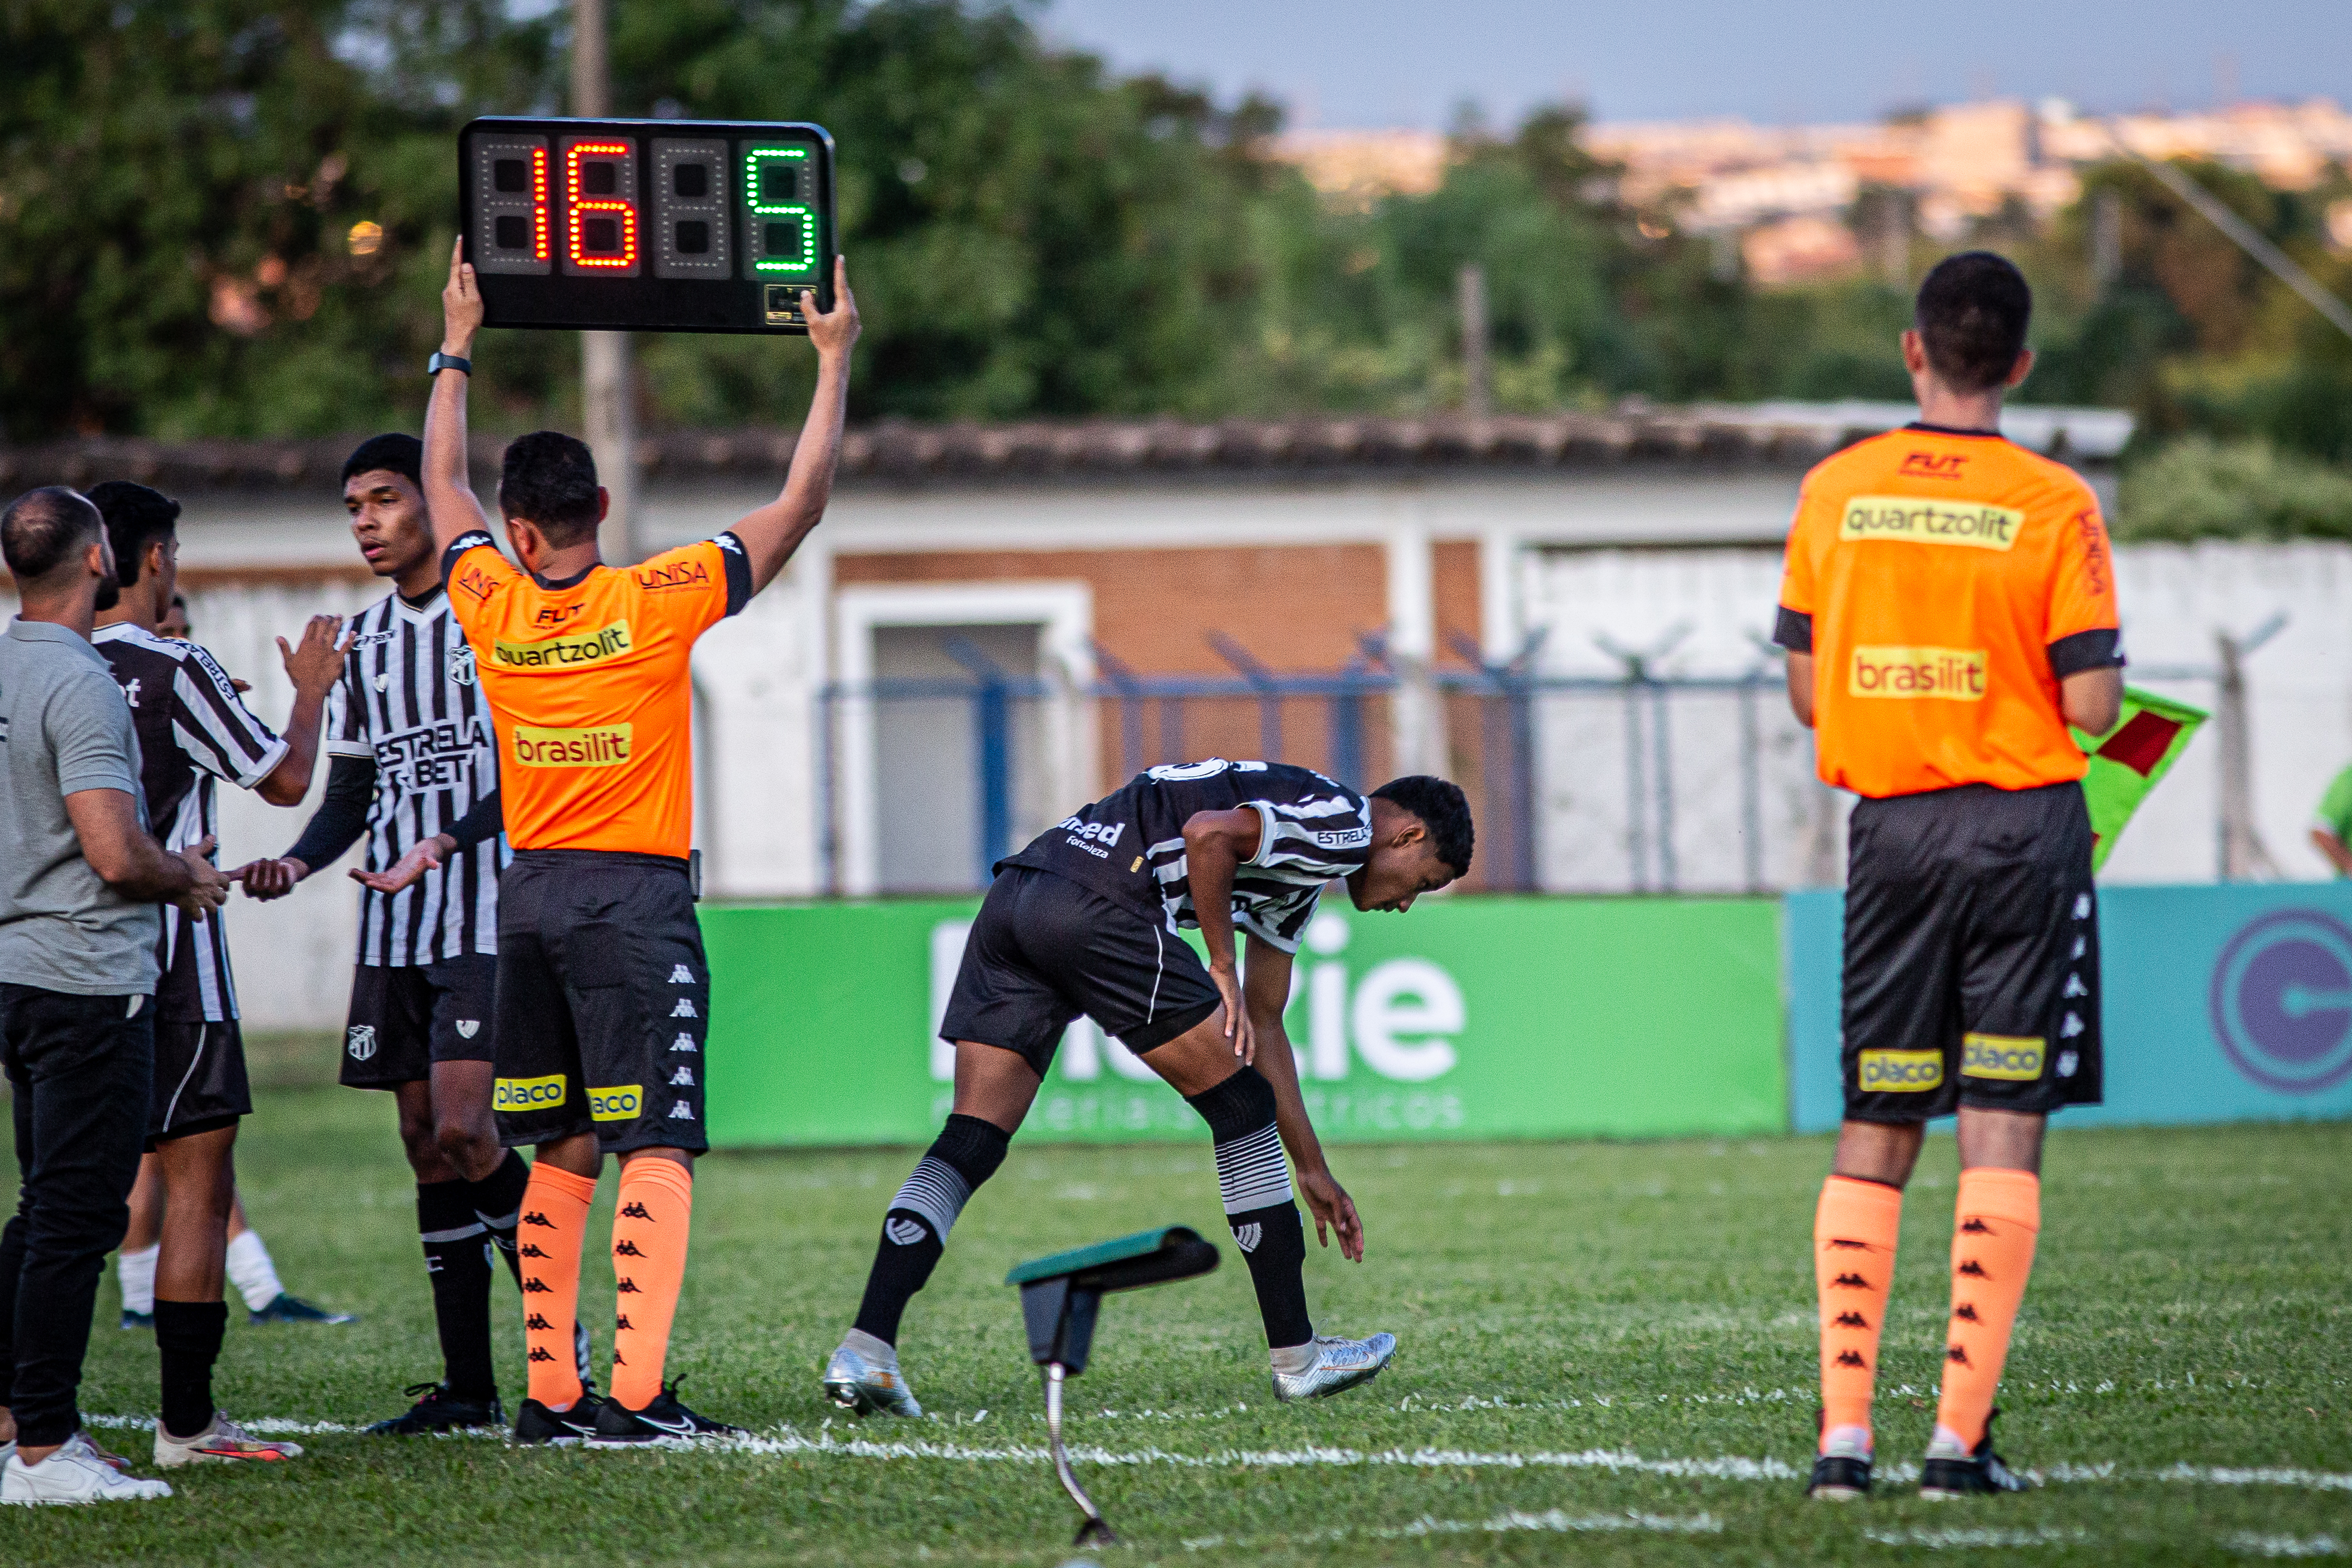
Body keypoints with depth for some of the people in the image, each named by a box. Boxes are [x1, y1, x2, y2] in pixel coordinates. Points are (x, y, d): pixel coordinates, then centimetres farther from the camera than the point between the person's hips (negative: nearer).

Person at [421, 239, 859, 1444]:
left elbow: (443, 483, 21)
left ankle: (550, 1392, 9)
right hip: (636, 895, -5)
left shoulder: (491, 604, 1)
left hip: (529, 893, 5)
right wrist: (834, 362, 3)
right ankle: (636, 1392, -17)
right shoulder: (658, 602, -9)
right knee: (657, 1152, -7)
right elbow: (800, 503, -4)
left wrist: (457, 348, 32)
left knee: (561, 1155, 11)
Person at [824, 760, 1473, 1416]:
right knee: (1242, 1109, 4)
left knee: (969, 1145, 4)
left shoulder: (1298, 875, 34)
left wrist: (1313, 1171, 40)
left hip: (1010, 901, 9)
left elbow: (1263, 1027, 38)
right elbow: (1207, 833, -13)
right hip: (1096, 907, -9)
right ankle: (1297, 1357, 10)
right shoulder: (1345, 824, 3)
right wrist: (1222, 968, -4)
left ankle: (864, 1349, -9)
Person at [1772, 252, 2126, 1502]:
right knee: (2003, 1133, -1)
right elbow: (2091, 703, -10)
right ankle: (1961, 1435, -7)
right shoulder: (2052, 506, -8)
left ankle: (1842, 1431, 3)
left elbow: (1807, 691, 5)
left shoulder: (1834, 493, 1)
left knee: (1873, 1138, 10)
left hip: (1890, 824, 3)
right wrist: (2109, 692, 13)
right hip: (2026, 828, -3)